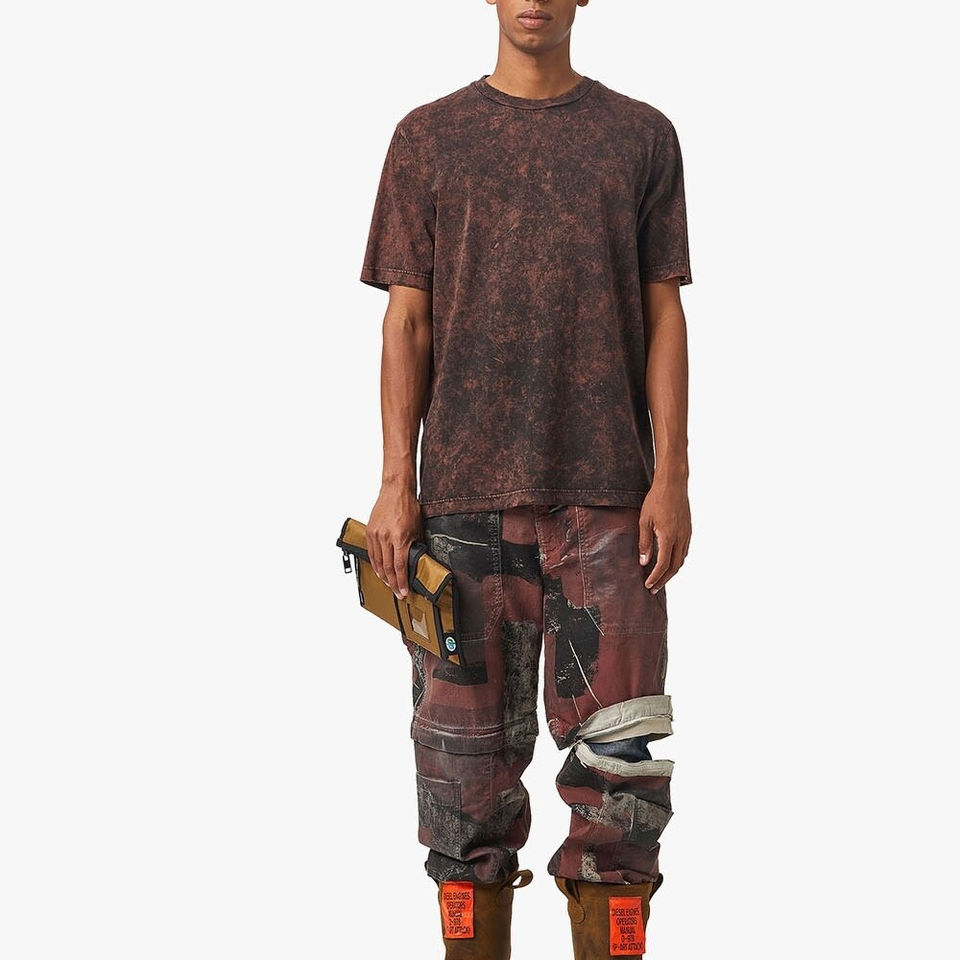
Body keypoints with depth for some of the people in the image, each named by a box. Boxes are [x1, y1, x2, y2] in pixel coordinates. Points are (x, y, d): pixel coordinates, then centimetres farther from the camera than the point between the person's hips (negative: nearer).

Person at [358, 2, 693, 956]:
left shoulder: (641, 136, 11)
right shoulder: (429, 137, 10)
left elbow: (663, 315, 7)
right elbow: (408, 318, 7)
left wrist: (671, 477, -2)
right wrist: (396, 483, -1)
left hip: (608, 496, 0)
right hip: (467, 493, 0)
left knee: (619, 759, -2)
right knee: (467, 753, 4)